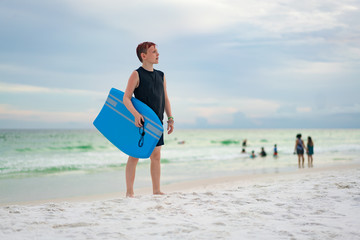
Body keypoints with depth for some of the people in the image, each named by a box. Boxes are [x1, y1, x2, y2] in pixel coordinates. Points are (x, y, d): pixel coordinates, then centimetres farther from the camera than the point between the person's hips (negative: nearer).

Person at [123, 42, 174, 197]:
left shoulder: (161, 76, 14)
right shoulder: (136, 75, -6)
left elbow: (165, 99, 19)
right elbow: (126, 98, -13)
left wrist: (170, 118, 10)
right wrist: (135, 114, -29)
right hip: (140, 122, -6)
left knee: (156, 156, 8)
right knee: (134, 156, -2)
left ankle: (156, 191, 15)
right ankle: (129, 192, 2)